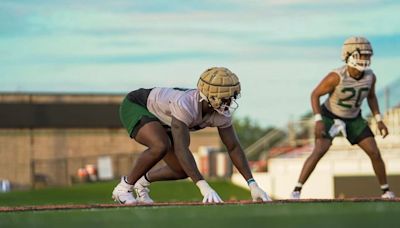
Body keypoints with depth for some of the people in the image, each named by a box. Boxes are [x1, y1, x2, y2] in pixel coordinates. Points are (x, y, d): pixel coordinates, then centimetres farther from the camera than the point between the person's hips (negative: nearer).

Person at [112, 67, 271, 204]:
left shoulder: (222, 112, -20)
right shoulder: (185, 105, -42)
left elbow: (234, 147, -13)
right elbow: (181, 149, -48)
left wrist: (252, 184, -22)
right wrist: (204, 187, -55)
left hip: (159, 119, 8)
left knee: (182, 170, 0)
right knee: (161, 147, -35)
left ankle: (143, 180, 28)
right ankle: (124, 188, -15)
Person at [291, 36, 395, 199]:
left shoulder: (370, 76, -15)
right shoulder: (336, 77, -30)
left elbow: (371, 96, 6)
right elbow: (315, 95, -20)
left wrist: (379, 120, 0)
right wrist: (318, 121, -28)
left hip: (354, 119, 5)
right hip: (330, 117, -4)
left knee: (375, 153, -3)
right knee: (319, 151, -23)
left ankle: (386, 191, 16)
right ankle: (296, 190, -16)